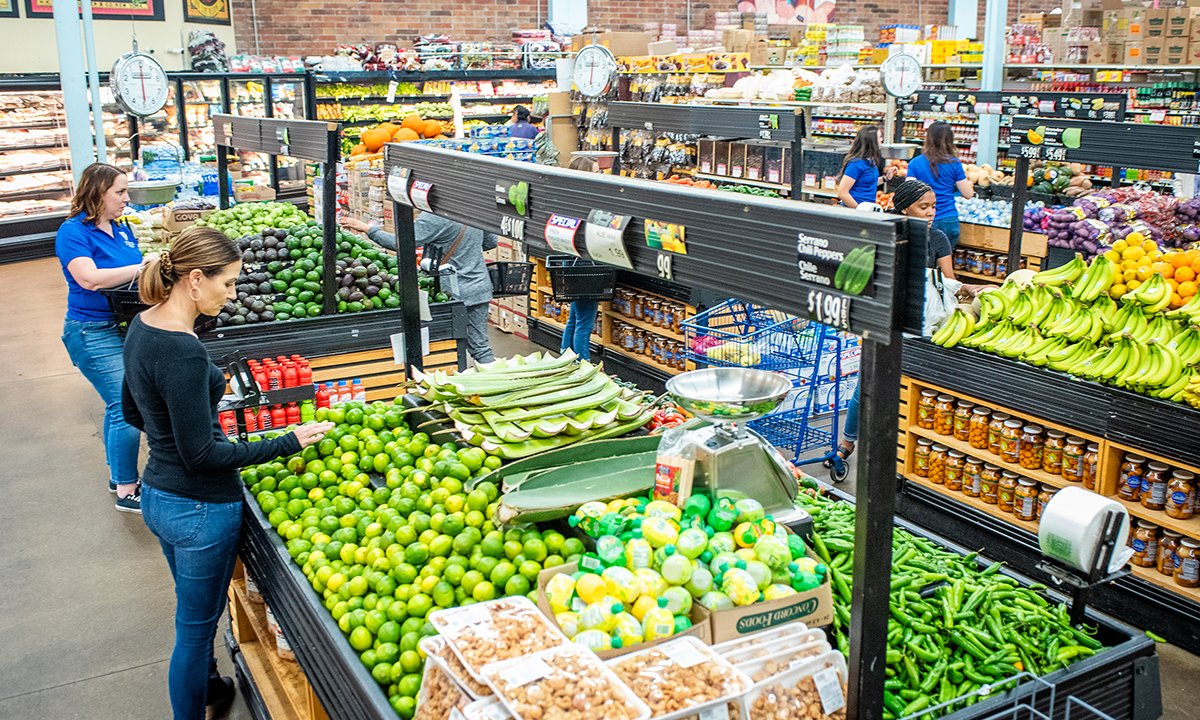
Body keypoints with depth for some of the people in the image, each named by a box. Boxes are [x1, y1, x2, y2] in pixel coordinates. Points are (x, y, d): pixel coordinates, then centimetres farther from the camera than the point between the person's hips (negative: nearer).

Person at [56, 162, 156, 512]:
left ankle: (117, 475, 33)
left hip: (127, 326, 8)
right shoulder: (73, 232, -13)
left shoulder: (121, 228, 11)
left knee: (119, 404, 18)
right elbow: (89, 278, -26)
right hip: (94, 334, -8)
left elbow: (140, 266, 23)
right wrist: (141, 267, -24)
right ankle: (126, 492, -1)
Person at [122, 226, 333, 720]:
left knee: (198, 611, 30)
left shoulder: (143, 327, 1)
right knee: (195, 625, 10)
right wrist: (287, 443, -20)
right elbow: (201, 455, -24)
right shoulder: (184, 354, -28)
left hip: (158, 495, 10)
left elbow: (133, 411, 15)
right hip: (199, 509, -10)